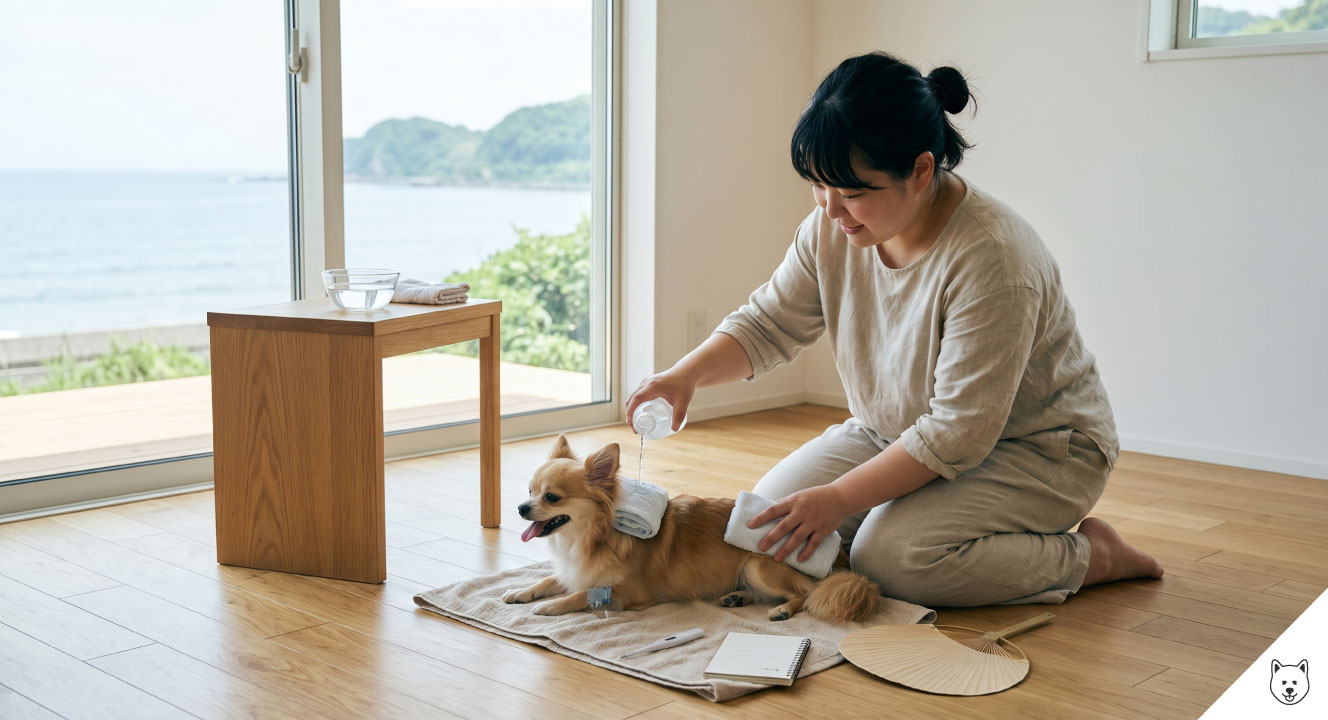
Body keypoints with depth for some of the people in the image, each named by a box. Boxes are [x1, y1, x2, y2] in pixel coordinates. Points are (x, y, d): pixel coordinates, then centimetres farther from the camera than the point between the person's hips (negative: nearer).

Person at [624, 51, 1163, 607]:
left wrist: (838, 499, -29)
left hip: (1033, 451, -7)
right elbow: (767, 323, 0)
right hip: (894, 434, 8)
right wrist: (686, 374, -19)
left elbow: (958, 433, -31)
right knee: (770, 513, -8)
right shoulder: (831, 228, -10)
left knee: (890, 558, -29)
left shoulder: (991, 258, -32)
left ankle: (1094, 554, -5)